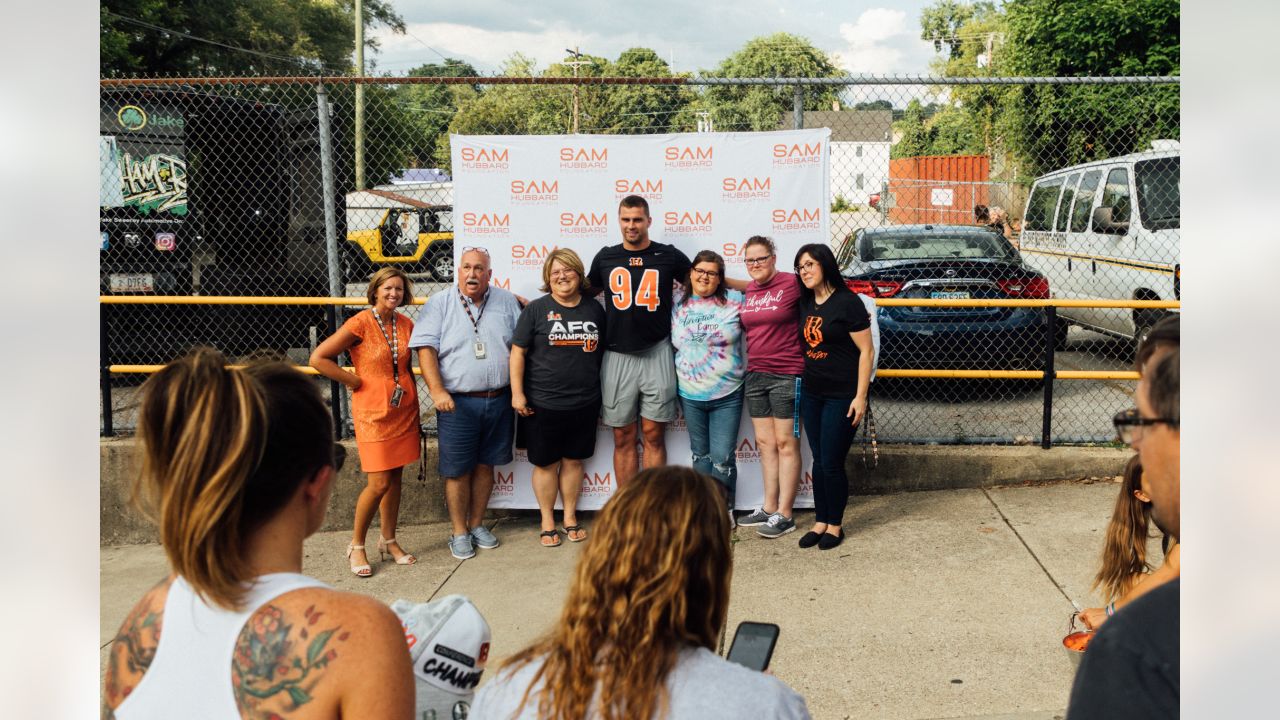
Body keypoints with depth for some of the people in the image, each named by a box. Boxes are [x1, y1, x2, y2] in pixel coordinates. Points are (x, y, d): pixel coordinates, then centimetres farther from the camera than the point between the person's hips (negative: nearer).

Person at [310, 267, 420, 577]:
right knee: (379, 483, -7)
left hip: (404, 410, 6)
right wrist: (355, 382, -10)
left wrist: (408, 387, 6)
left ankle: (389, 541, 26)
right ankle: (356, 546, 12)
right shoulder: (360, 323, -12)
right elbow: (318, 358, -13)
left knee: (395, 478, 11)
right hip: (373, 411, -5)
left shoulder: (406, 324, 6)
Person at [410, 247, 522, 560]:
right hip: (457, 403, -3)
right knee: (457, 470, 2)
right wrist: (437, 390, -18)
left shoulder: (506, 302, 8)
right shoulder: (439, 303, 0)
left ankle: (477, 524, 28)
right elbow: (426, 348, -7)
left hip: (499, 401, 3)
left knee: (485, 465, 13)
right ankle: (459, 532, 16)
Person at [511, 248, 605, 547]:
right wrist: (517, 393, -10)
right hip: (543, 404, -2)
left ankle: (570, 518, 27)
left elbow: (602, 350, 16)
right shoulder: (536, 309, -4)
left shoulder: (594, 309, 6)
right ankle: (547, 522, 22)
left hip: (584, 402, 3)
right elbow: (517, 352, -4)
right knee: (546, 464, 7)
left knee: (573, 460, 12)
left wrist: (600, 390, 14)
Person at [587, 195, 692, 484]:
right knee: (623, 439, 5)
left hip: (657, 355, -1)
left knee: (653, 437, 3)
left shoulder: (670, 256, 2)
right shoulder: (605, 257, 7)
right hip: (617, 357, 2)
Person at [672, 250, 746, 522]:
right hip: (690, 395, 3)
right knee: (700, 454, 15)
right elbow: (671, 343, 13)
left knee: (722, 457, -2)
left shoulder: (735, 300, -5)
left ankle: (725, 510, 17)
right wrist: (674, 377, 9)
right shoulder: (677, 304, 4)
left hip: (726, 395, -3)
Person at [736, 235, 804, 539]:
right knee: (765, 443, 12)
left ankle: (784, 515, 6)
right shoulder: (747, 292, 11)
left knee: (786, 444, 0)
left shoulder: (792, 284, -10)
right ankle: (769, 508, 21)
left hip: (787, 375, -7)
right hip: (756, 375, 7)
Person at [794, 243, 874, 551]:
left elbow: (866, 350, -12)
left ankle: (835, 525, 15)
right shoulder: (805, 303, 7)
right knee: (818, 461, 11)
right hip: (811, 392, 6)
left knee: (832, 463, -2)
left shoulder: (847, 302, -12)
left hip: (842, 395, -6)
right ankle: (820, 521, 21)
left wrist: (860, 396, -15)